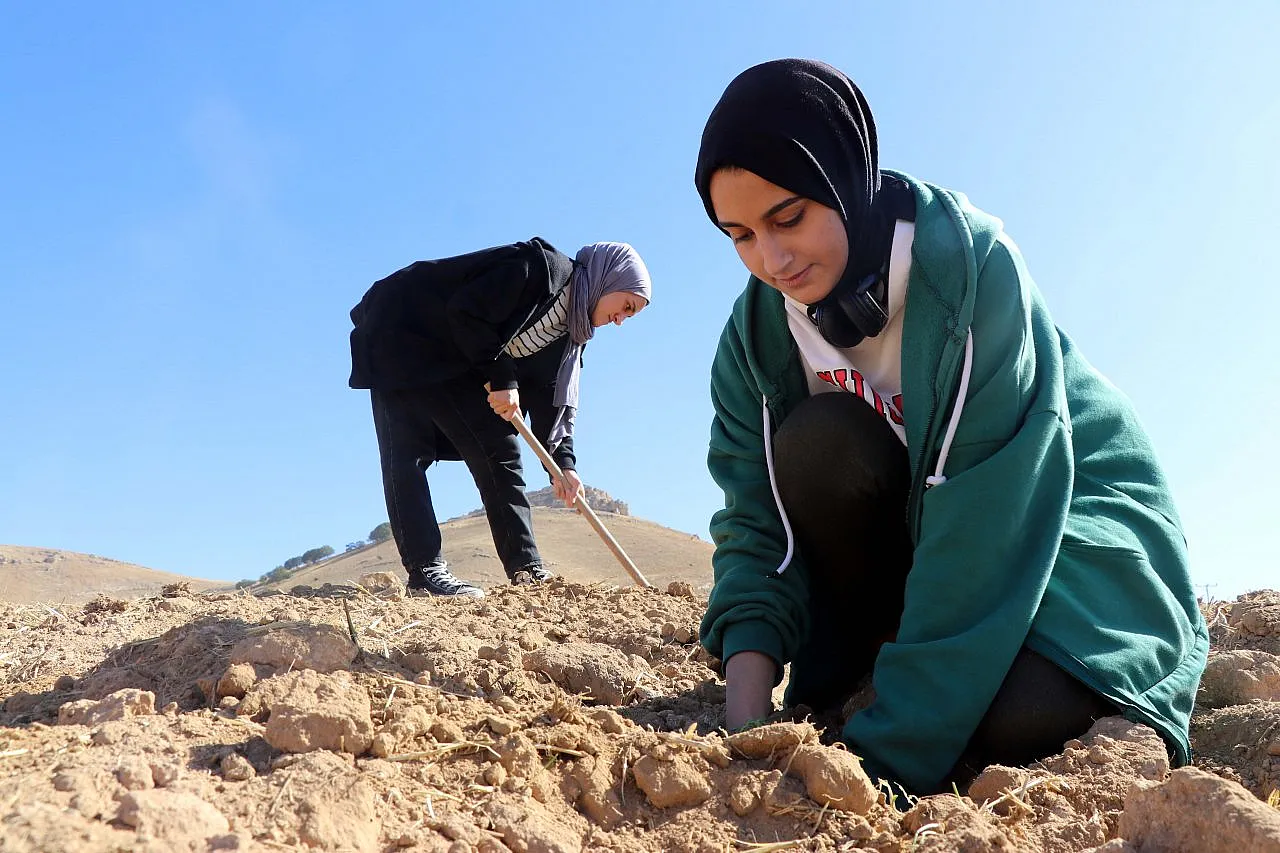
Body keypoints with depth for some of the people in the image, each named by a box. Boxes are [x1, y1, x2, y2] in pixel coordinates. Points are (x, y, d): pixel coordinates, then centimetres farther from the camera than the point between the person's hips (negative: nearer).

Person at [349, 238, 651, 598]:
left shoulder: (568, 330, 5)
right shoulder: (544, 268, -21)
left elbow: (550, 395, 2)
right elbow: (467, 312, -27)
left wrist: (562, 463, -9)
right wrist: (501, 378, -23)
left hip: (457, 362, 9)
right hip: (402, 334, -9)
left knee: (500, 449, 2)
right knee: (409, 453, -14)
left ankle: (527, 570, 2)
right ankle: (426, 571, -16)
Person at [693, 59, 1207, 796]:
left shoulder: (973, 265, -26)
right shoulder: (758, 334, -11)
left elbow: (986, 522, -31)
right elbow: (758, 521, -15)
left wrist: (892, 752, -33)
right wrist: (748, 724, -29)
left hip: (1070, 532, -4)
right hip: (915, 530, 4)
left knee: (1016, 723, -34)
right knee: (815, 441, -26)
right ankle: (832, 694, -12)